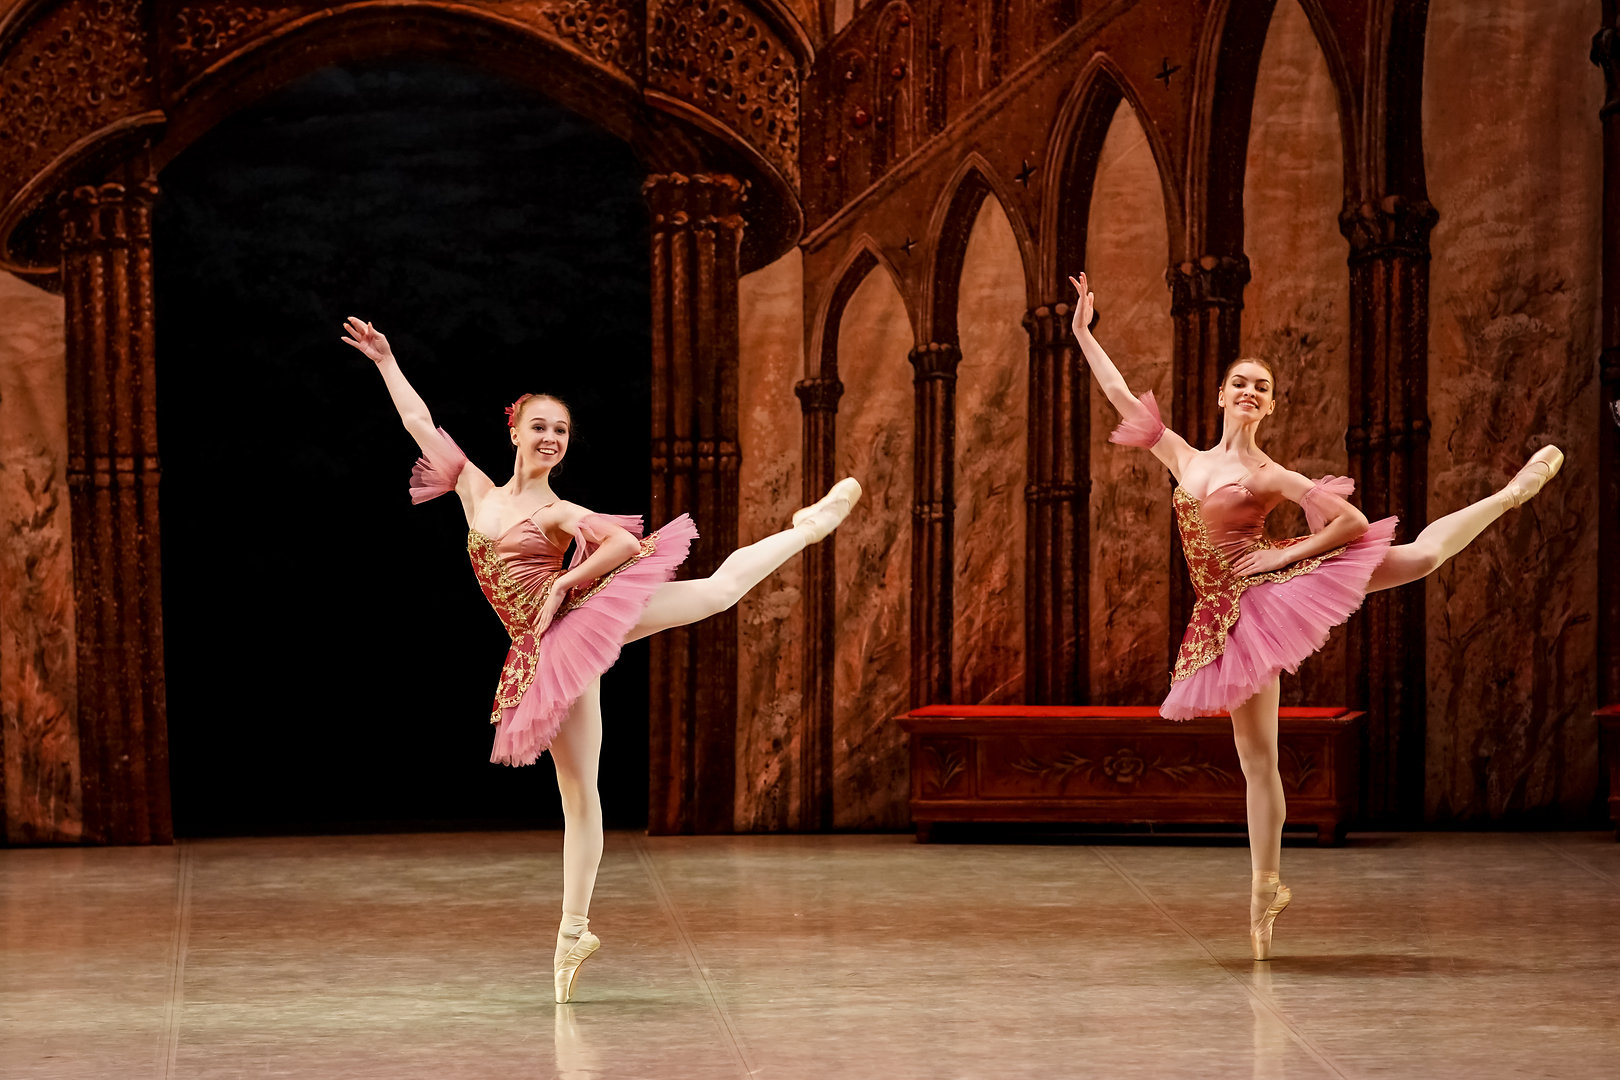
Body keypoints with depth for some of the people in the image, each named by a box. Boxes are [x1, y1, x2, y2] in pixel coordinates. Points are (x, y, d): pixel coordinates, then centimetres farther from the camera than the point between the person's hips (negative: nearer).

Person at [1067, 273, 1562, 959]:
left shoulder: (1270, 476, -2)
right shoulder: (1184, 459, 10)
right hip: (1234, 619, 3)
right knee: (1257, 759, 3)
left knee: (1420, 555, -15)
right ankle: (1266, 887, 11)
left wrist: (1287, 552, -12)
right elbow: (1121, 396, 12)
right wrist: (1083, 332, 11)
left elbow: (1352, 521, -6)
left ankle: (1513, 493, 7)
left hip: (1275, 588, -3)